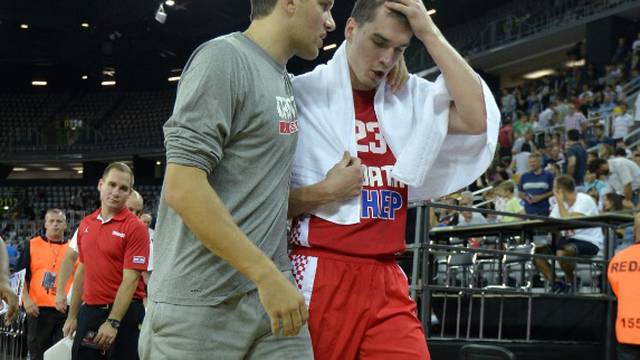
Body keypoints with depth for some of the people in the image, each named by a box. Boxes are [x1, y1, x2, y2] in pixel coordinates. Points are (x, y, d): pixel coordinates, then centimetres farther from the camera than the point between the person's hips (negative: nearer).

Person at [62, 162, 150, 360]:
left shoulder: (135, 227, -9)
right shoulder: (85, 224, 10)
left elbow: (130, 279, -15)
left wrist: (113, 322, -20)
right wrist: (72, 316, 14)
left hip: (124, 313, -6)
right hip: (88, 312, 6)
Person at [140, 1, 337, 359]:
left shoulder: (285, 81, 14)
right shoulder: (223, 58, -11)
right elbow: (183, 187, -20)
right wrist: (266, 274, -20)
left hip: (269, 289, 7)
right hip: (203, 303, -7)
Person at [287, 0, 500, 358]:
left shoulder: (410, 97, 10)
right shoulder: (301, 94, -2)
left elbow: (479, 119, -8)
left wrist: (430, 33, -6)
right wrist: (323, 193, -16)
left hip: (388, 284, 4)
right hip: (319, 280, -4)